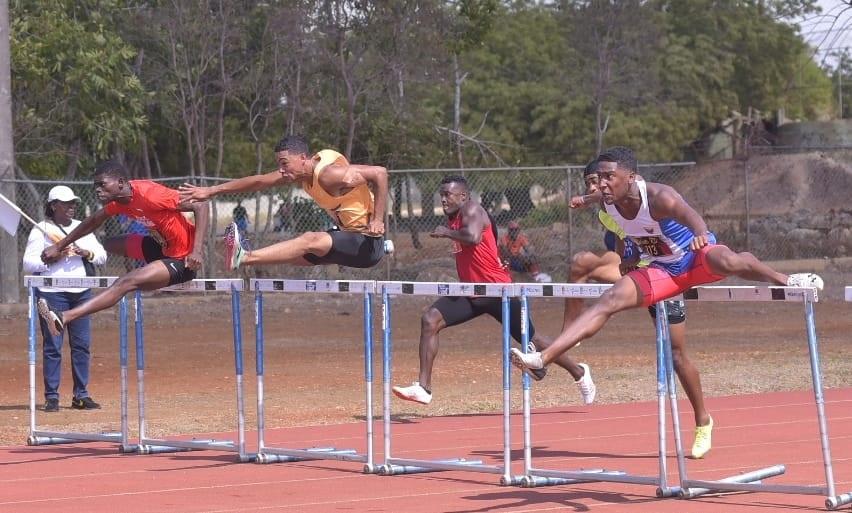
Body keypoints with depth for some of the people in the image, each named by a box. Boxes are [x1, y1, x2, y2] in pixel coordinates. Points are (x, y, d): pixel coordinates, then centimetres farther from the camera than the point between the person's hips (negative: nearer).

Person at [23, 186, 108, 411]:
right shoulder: (41, 230, -2)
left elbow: (102, 256, 9)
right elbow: (28, 264, -6)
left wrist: (86, 253, -10)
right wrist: (52, 259, -19)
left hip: (81, 292, 5)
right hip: (51, 293, -5)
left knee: (82, 344, 4)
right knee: (52, 345, -4)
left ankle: (81, 395, 12)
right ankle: (51, 396, 1)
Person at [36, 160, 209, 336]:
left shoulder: (148, 193, -25)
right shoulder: (118, 200, 1)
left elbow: (200, 205, -25)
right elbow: (94, 221, 20)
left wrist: (197, 251, -30)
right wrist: (59, 247, 21)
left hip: (184, 260, -10)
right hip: (165, 248, 10)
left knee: (126, 283, -22)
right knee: (111, 244, 18)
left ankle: (65, 317, -25)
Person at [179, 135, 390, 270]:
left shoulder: (329, 174, -22)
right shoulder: (299, 171, 4)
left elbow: (380, 173, -27)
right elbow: (260, 181, 8)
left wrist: (378, 220, -28)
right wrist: (211, 191, 7)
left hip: (368, 244, -10)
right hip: (350, 236, 10)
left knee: (310, 240, -27)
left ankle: (245, 258, -34)